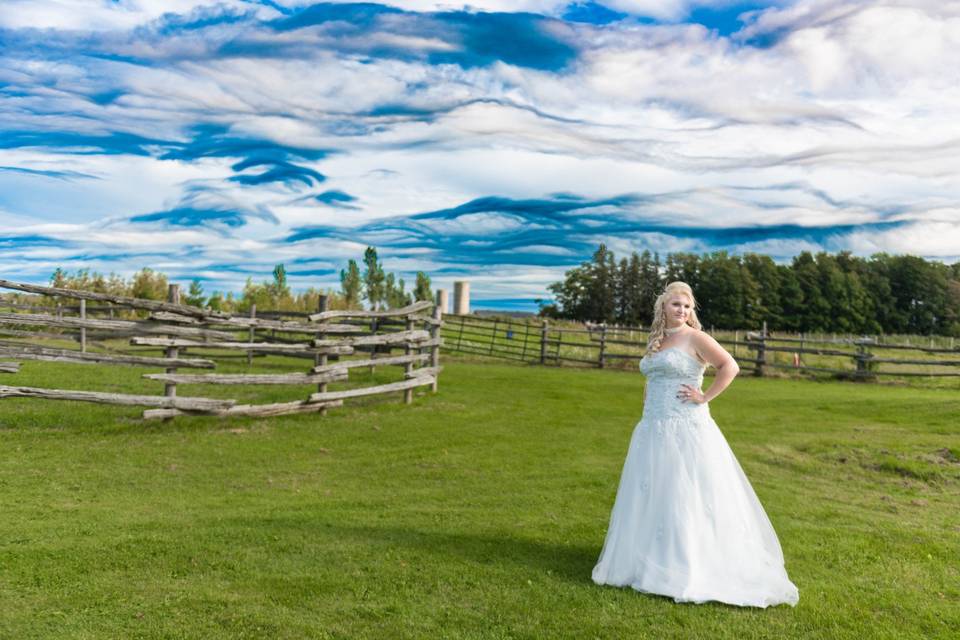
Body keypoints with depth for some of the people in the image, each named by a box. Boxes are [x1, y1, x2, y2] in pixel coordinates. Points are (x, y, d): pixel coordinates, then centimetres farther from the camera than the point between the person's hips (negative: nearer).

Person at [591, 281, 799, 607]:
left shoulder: (695, 338, -7)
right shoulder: (657, 340, 15)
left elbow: (730, 366, -16)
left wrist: (705, 397, -16)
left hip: (686, 430, -8)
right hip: (654, 430, 8)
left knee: (685, 497, -4)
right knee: (652, 495, 11)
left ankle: (691, 569, 5)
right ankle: (655, 558, 23)